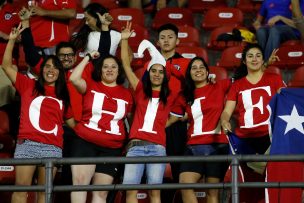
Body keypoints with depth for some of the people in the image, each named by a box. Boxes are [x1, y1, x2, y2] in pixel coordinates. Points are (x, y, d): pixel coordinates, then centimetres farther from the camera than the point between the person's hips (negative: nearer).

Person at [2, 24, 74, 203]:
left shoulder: (63, 95, 18)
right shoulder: (29, 85, 13)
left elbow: (71, 120, 22)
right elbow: (6, 66, 10)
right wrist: (12, 40, 3)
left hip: (53, 147, 2)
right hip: (27, 143, -2)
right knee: (21, 188, -7)